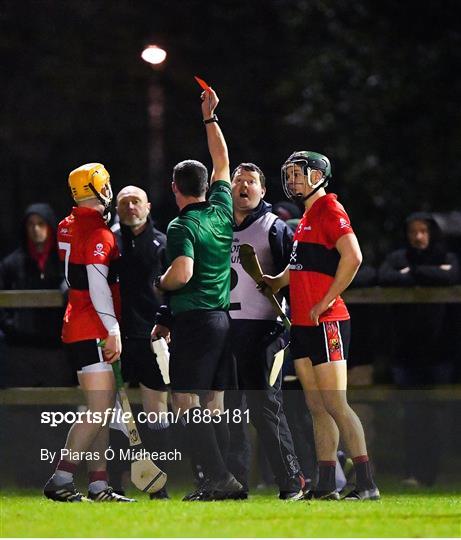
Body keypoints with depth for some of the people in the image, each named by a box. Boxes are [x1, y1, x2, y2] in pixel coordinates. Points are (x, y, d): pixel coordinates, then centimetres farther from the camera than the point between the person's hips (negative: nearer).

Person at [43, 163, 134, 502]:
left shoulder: (68, 226, 14)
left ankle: (99, 485, 11)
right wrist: (113, 330, -18)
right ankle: (60, 481, -14)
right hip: (92, 331, -10)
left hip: (78, 327, 10)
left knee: (104, 409, 11)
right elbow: (98, 286, -19)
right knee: (100, 412, -12)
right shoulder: (99, 233, -14)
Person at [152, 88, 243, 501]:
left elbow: (182, 273, -26)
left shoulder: (182, 226, -11)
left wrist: (160, 283, -5)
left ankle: (219, 478, -17)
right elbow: (222, 163, 24)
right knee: (214, 407, 10)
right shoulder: (222, 211, 8)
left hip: (193, 321, -7)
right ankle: (224, 478, 4)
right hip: (223, 319, 7)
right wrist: (210, 117, 31)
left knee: (187, 405, -6)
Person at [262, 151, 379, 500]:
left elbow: (352, 257, -22)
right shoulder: (308, 217, 19)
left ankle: (367, 484, -12)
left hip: (326, 323, -10)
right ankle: (326, 485, 11)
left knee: (335, 405, -12)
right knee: (318, 408, 9)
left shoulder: (329, 210, -10)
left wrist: (326, 302, -21)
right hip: (303, 325, 10)